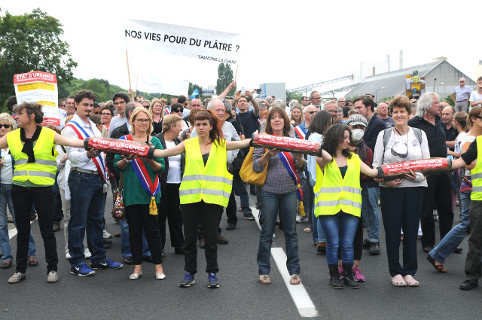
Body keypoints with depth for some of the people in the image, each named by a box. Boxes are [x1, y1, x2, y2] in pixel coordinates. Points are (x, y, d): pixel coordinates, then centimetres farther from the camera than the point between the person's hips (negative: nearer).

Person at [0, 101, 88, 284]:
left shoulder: (48, 134, -3)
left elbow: (71, 142, -8)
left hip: (43, 188, -3)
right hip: (19, 188, 3)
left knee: (46, 230, 3)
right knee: (22, 230, 11)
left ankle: (52, 269, 16)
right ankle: (20, 270, 22)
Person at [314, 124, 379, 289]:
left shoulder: (353, 158, 18)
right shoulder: (323, 158, 5)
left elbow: (371, 172, 12)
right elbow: (326, 158, -19)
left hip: (350, 207, 3)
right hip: (329, 206, -3)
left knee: (348, 244, 2)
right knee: (333, 244, 1)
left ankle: (348, 275, 16)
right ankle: (334, 276, 15)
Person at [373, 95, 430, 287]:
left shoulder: (420, 134, 9)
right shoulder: (383, 135, 6)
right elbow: (376, 164, 4)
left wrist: (418, 175, -13)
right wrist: (386, 179, -12)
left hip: (415, 187, 1)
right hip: (390, 189, -1)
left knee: (411, 230, 5)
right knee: (392, 230, 2)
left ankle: (409, 271, 16)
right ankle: (395, 272, 14)